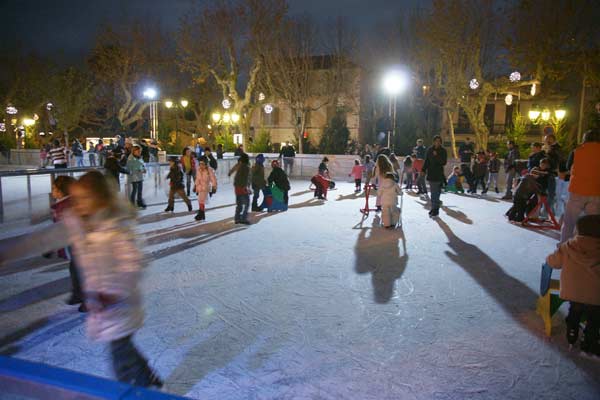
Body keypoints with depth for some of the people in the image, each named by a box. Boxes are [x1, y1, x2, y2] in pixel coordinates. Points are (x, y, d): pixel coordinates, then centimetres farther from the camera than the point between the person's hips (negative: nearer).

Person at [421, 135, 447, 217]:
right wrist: (423, 170, 5)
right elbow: (426, 161, 12)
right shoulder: (429, 150, 8)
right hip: (430, 173, 4)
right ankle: (434, 208, 17)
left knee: (435, 193, -9)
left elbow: (444, 162, -8)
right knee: (434, 193, 9)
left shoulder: (443, 151, -1)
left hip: (438, 174, -4)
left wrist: (436, 155, -19)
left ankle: (435, 210, -5)